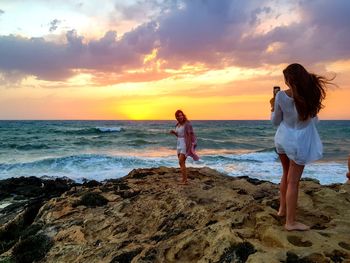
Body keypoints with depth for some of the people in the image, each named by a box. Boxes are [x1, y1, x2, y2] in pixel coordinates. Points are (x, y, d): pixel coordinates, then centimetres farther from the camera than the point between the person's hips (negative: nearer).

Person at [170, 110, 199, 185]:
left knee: (181, 162, -14)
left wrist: (188, 147, -21)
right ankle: (185, 180, 14)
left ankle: (184, 180, -8)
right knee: (182, 163, 7)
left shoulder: (187, 124, -13)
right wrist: (174, 132, 1)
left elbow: (189, 135, -16)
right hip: (180, 144, 9)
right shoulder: (178, 125, 12)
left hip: (186, 144, -8)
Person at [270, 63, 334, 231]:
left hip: (283, 139, 2)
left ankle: (282, 209, 33)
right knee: (293, 181, 1)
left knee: (286, 175, 22)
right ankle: (290, 222, 9)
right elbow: (313, 119, 3)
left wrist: (273, 107, 13)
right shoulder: (311, 93, -12)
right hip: (299, 142, -2)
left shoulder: (281, 96, -12)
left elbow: (276, 122, -1)